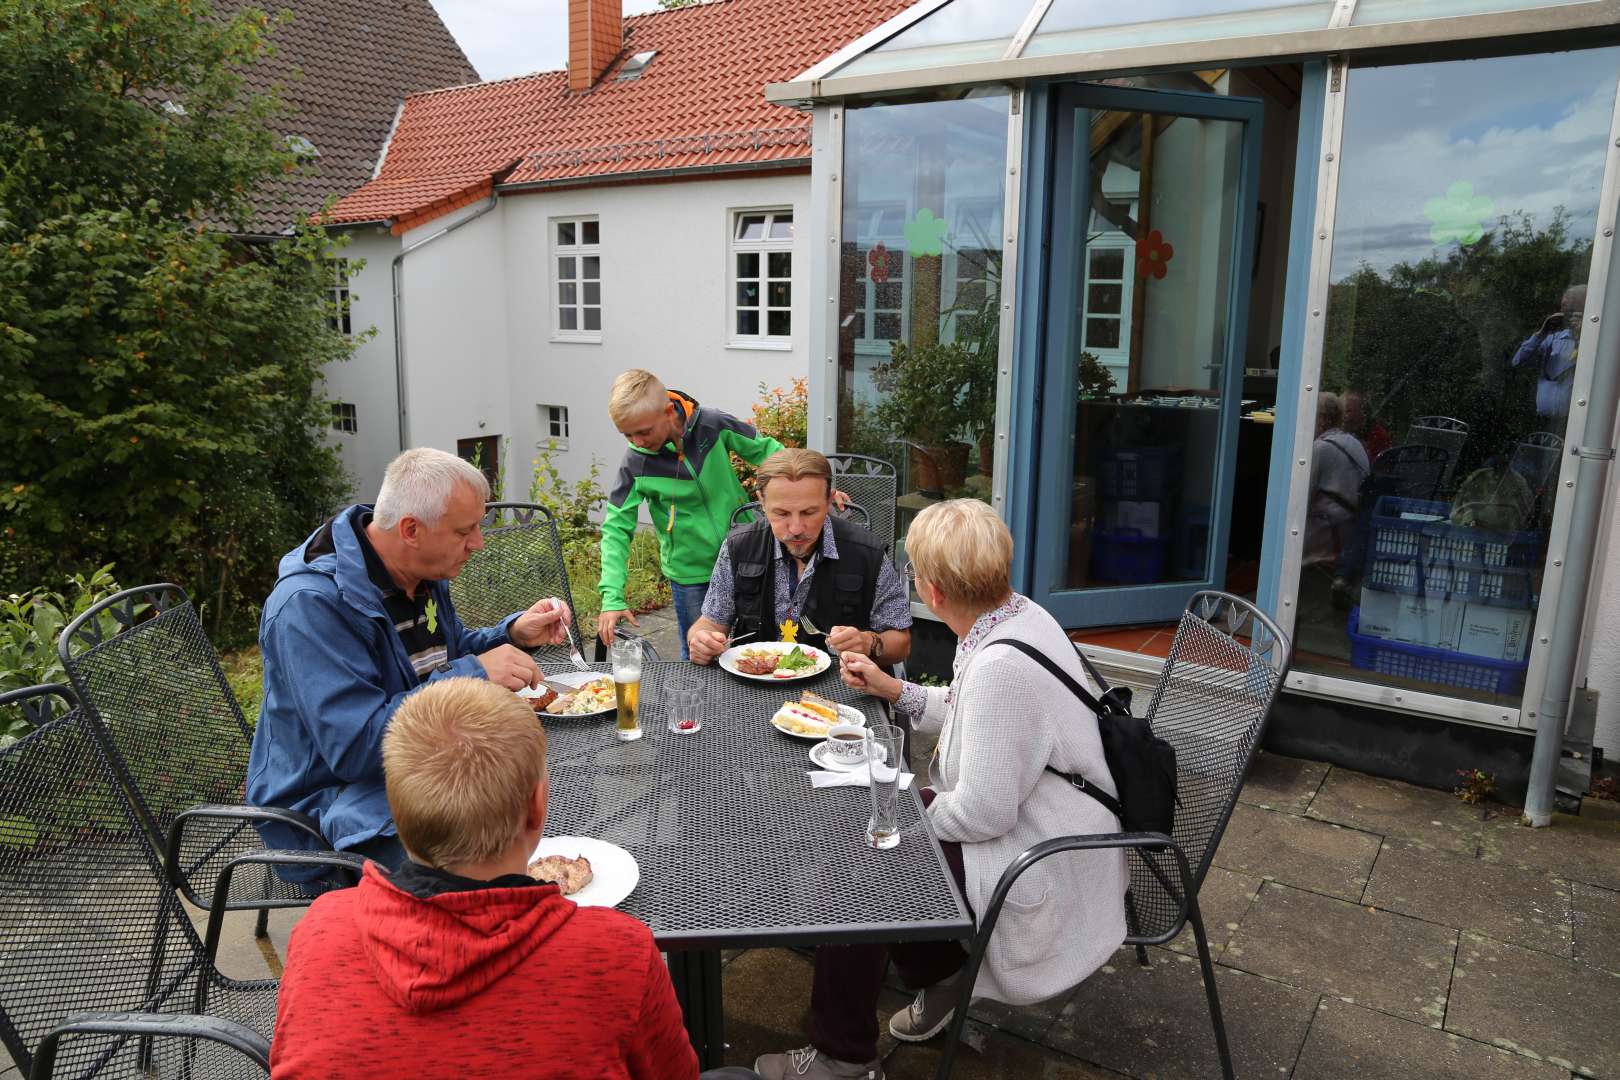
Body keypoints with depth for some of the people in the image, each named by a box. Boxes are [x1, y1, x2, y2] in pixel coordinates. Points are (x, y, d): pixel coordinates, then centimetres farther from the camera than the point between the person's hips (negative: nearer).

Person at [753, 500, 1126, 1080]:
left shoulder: (1001, 665, -33)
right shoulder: (1017, 613, -3)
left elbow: (981, 812, -28)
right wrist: (894, 689, 10)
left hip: (1043, 875, -10)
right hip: (1037, 829, 10)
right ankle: (938, 976, 25)